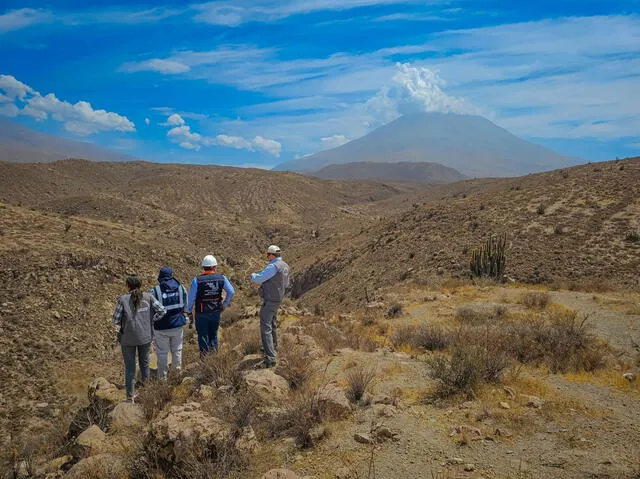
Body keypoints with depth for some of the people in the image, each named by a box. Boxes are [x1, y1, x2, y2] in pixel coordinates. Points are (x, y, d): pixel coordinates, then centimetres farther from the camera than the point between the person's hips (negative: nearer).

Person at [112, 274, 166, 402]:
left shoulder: (123, 299, -12)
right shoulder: (148, 297, -7)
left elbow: (115, 320, -11)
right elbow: (162, 311, -9)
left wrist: (124, 323, 8)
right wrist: (150, 321, 1)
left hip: (128, 338, -1)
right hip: (145, 337, 2)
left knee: (129, 367, 13)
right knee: (144, 363, 20)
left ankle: (130, 396, 20)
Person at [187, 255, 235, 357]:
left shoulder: (197, 280, -11)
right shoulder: (221, 278, -6)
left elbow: (190, 298, -8)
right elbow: (231, 292, -7)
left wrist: (189, 312, 5)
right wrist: (225, 304, 6)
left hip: (201, 314, -2)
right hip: (216, 312, 2)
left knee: (202, 336, 11)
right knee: (213, 334, 20)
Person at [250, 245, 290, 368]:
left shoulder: (273, 266, -23)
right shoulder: (285, 266, 6)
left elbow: (257, 279, -21)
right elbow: (286, 284, 20)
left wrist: (253, 275, 3)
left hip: (269, 301, -10)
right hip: (277, 299, 10)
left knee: (265, 328, -12)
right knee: (271, 323, 28)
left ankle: (270, 358, -18)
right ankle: (272, 346, 49)